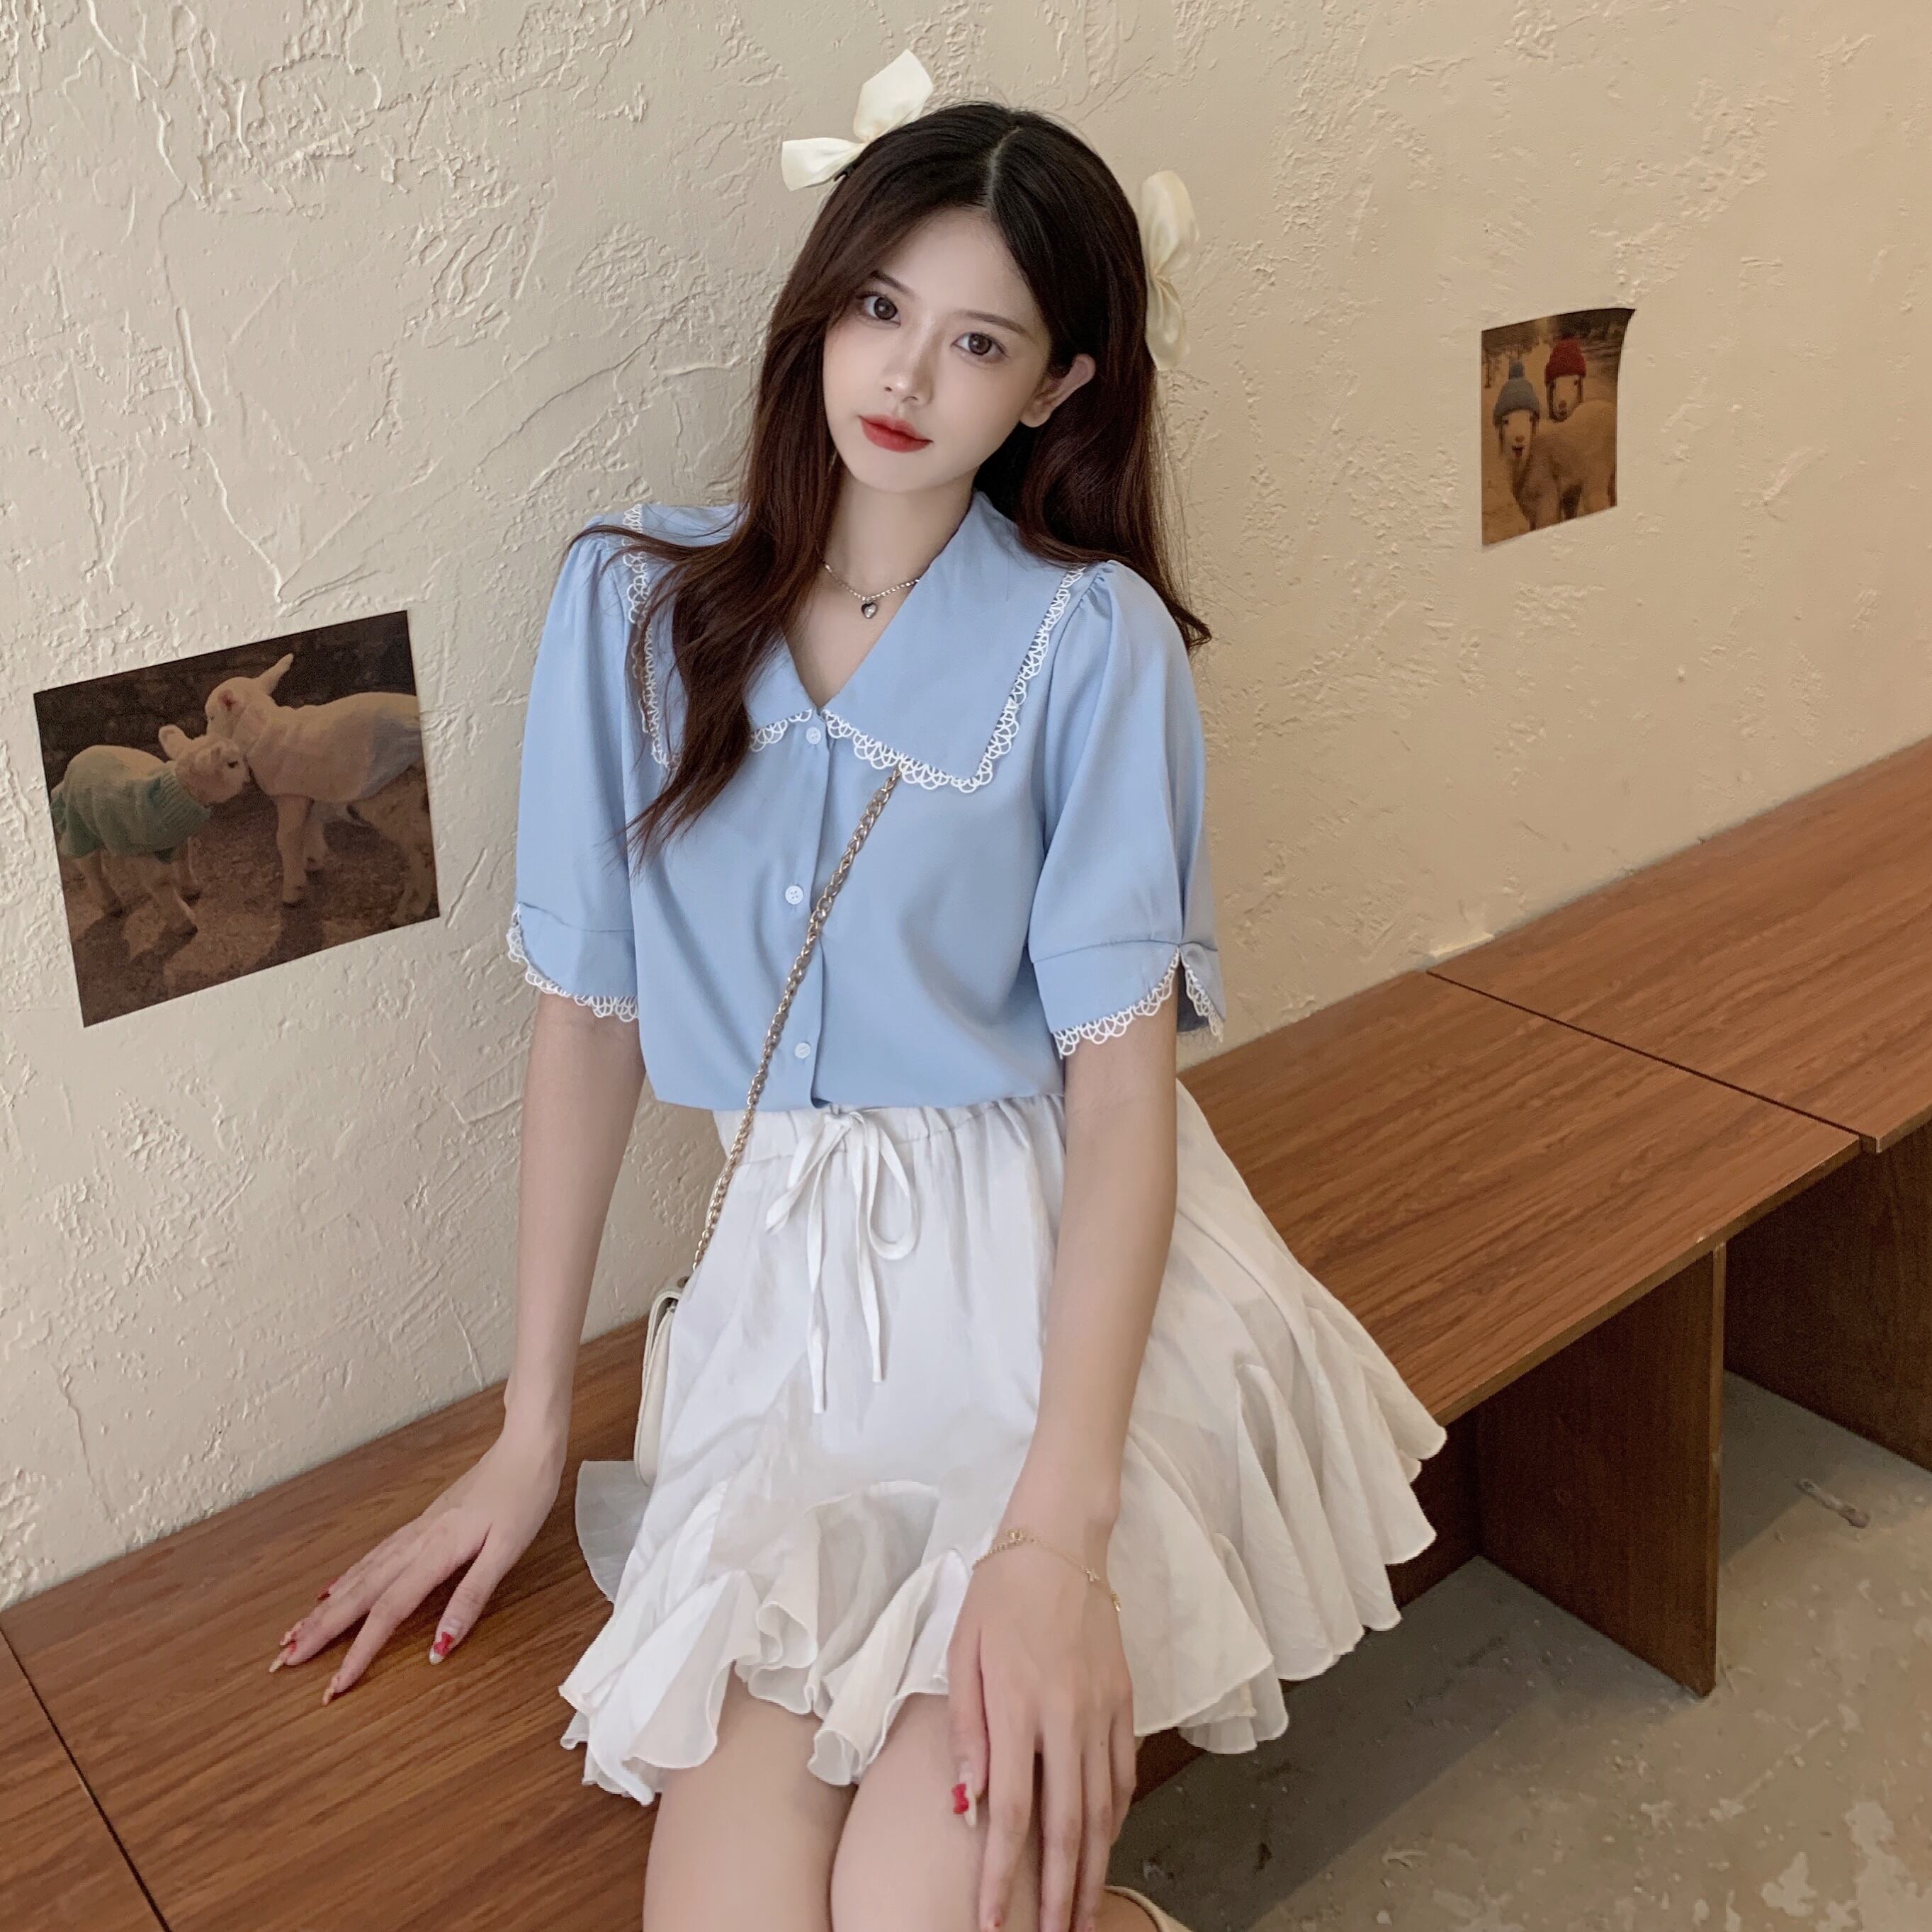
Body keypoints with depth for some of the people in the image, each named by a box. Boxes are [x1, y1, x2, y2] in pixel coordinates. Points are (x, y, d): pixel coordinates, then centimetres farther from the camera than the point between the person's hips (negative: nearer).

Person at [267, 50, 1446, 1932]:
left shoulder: (1091, 639, -7)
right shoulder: (633, 601, 2)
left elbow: (1120, 1073, -12)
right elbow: (586, 1015, 6)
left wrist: (1054, 1530, -22)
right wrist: (527, 1436, 8)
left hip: (1075, 1271, -2)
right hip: (789, 1275, 3)